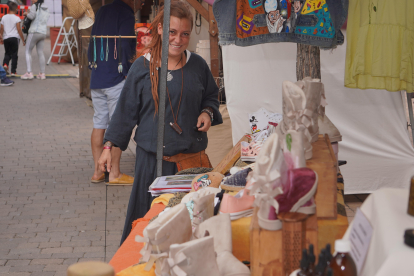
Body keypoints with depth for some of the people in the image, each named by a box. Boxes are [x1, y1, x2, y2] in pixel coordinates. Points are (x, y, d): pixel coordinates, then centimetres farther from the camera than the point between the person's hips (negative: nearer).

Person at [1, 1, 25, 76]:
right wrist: (23, 40, -1)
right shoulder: (16, 18, -6)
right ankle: (13, 71, 5)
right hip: (14, 38, -3)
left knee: (7, 53, 16)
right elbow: (19, 30, -8)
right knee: (14, 55, 4)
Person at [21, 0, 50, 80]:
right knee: (40, 53, 10)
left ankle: (29, 73, -10)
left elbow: (32, 16, -18)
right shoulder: (46, 9, 16)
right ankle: (42, 73, 8)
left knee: (28, 52, 1)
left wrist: (26, 14, 2)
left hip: (34, 32, -6)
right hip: (43, 32, 7)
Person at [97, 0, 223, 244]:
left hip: (192, 155, 2)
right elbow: (126, 109, 5)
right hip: (153, 155, -1)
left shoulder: (198, 65, 5)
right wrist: (110, 145, 4)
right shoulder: (143, 67, 0)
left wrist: (208, 112, -2)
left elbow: (211, 96, 20)